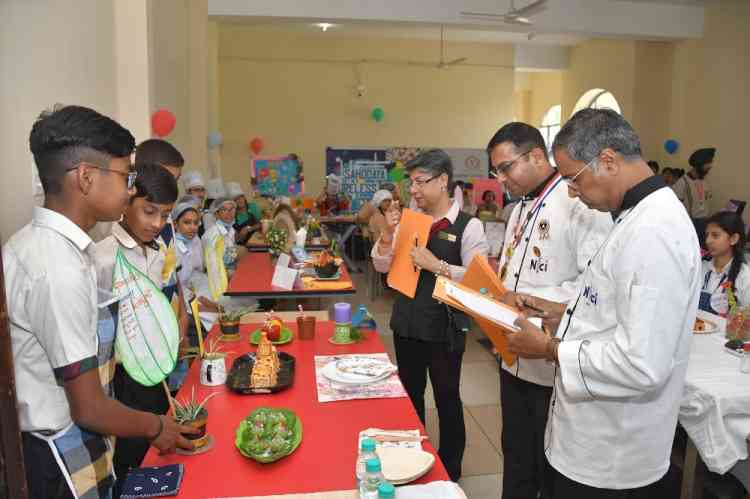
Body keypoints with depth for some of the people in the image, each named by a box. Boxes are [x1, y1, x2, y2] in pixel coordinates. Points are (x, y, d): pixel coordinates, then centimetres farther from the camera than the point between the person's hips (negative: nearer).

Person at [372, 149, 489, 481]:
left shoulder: (468, 226, -12)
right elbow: (381, 266, 5)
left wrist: (436, 265, -23)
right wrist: (388, 234, -11)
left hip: (444, 328, -5)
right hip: (406, 323, 6)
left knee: (446, 398, 12)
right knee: (409, 393, 21)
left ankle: (450, 468, 34)